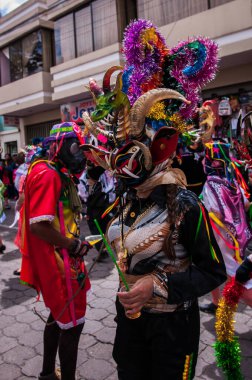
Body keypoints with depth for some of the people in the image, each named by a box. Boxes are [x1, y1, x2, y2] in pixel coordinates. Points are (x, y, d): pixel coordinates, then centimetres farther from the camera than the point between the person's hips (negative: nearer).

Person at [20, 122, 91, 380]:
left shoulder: (58, 174, 12)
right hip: (58, 262, -10)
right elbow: (38, 225, -27)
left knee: (58, 317, 23)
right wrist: (74, 245, -18)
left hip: (61, 259, 10)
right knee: (72, 323, 4)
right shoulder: (47, 174, -19)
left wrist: (74, 243, 3)